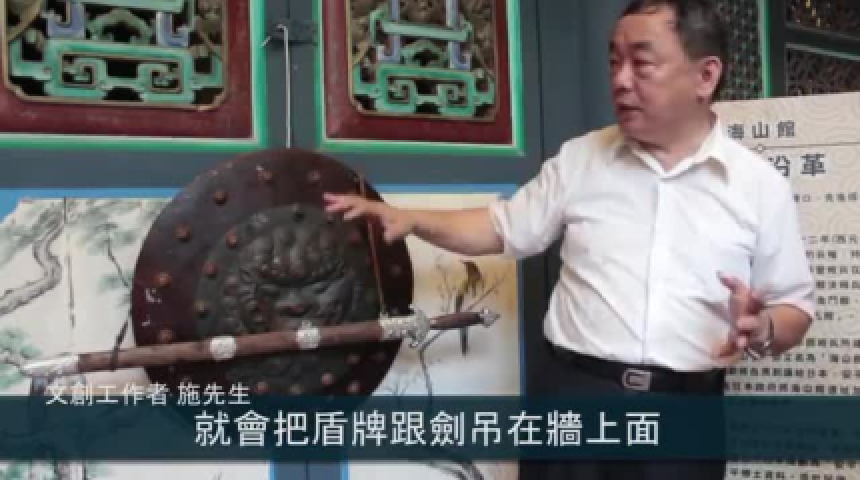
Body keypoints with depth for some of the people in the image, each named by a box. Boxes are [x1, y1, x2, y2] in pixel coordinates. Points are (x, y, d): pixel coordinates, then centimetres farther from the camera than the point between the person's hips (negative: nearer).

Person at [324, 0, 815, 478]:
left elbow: (795, 309, 5)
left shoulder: (762, 185, 1)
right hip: (574, 396, 1)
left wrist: (762, 330, -17)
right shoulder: (579, 158, 5)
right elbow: (504, 228, 12)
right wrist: (409, 218, -1)